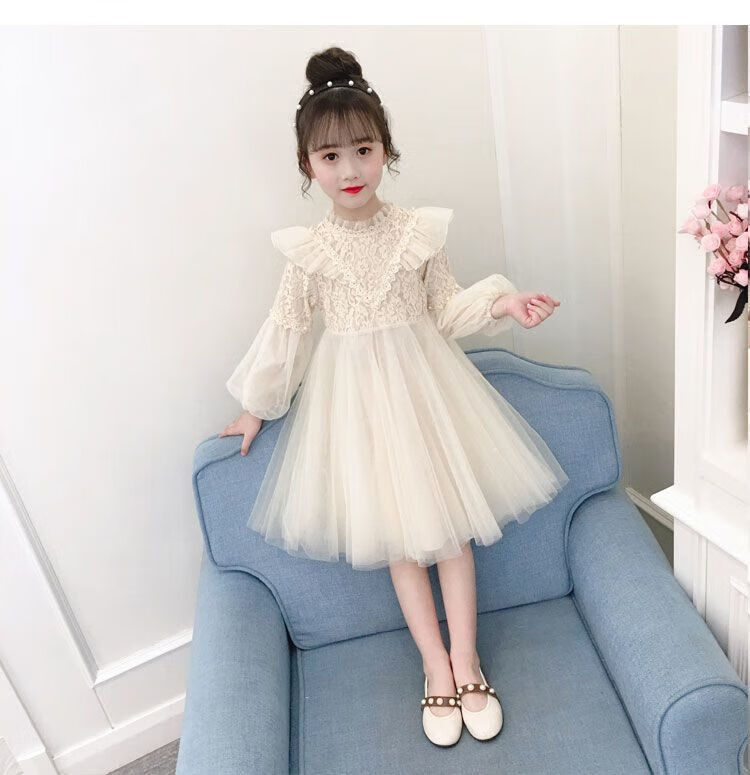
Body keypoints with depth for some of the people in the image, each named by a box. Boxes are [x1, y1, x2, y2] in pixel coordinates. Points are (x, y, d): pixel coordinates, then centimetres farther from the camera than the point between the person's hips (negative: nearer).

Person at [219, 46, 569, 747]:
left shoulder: (419, 230, -3)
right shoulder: (308, 250, -4)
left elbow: (447, 310, 4)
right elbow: (286, 333, 3)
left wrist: (503, 302, -14)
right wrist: (256, 408, 9)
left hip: (421, 381, 1)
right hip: (352, 394, 0)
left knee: (448, 520, 4)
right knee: (394, 531, 6)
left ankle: (465, 662, 22)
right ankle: (437, 668, 22)